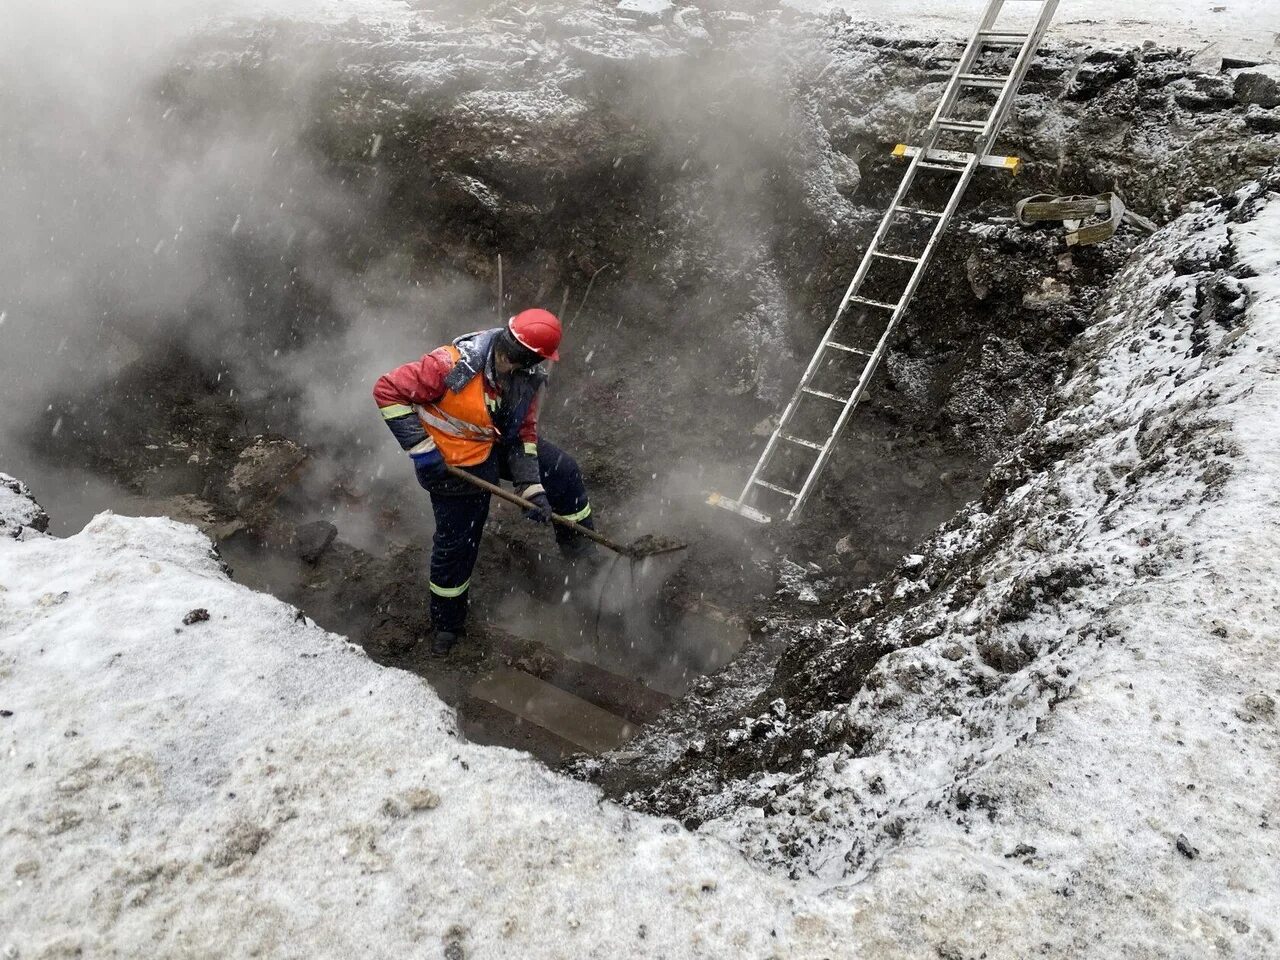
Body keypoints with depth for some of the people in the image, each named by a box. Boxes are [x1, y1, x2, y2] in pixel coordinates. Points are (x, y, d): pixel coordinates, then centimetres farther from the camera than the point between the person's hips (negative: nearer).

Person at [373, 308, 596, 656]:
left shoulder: (528, 378, -14)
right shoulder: (453, 365, -34)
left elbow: (524, 432, -2)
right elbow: (388, 390, -26)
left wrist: (532, 487, -8)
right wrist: (420, 446, -28)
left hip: (502, 443, 6)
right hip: (455, 464, -6)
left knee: (563, 471, 10)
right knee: (456, 543, 4)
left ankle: (579, 545, 35)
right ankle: (446, 623, 29)